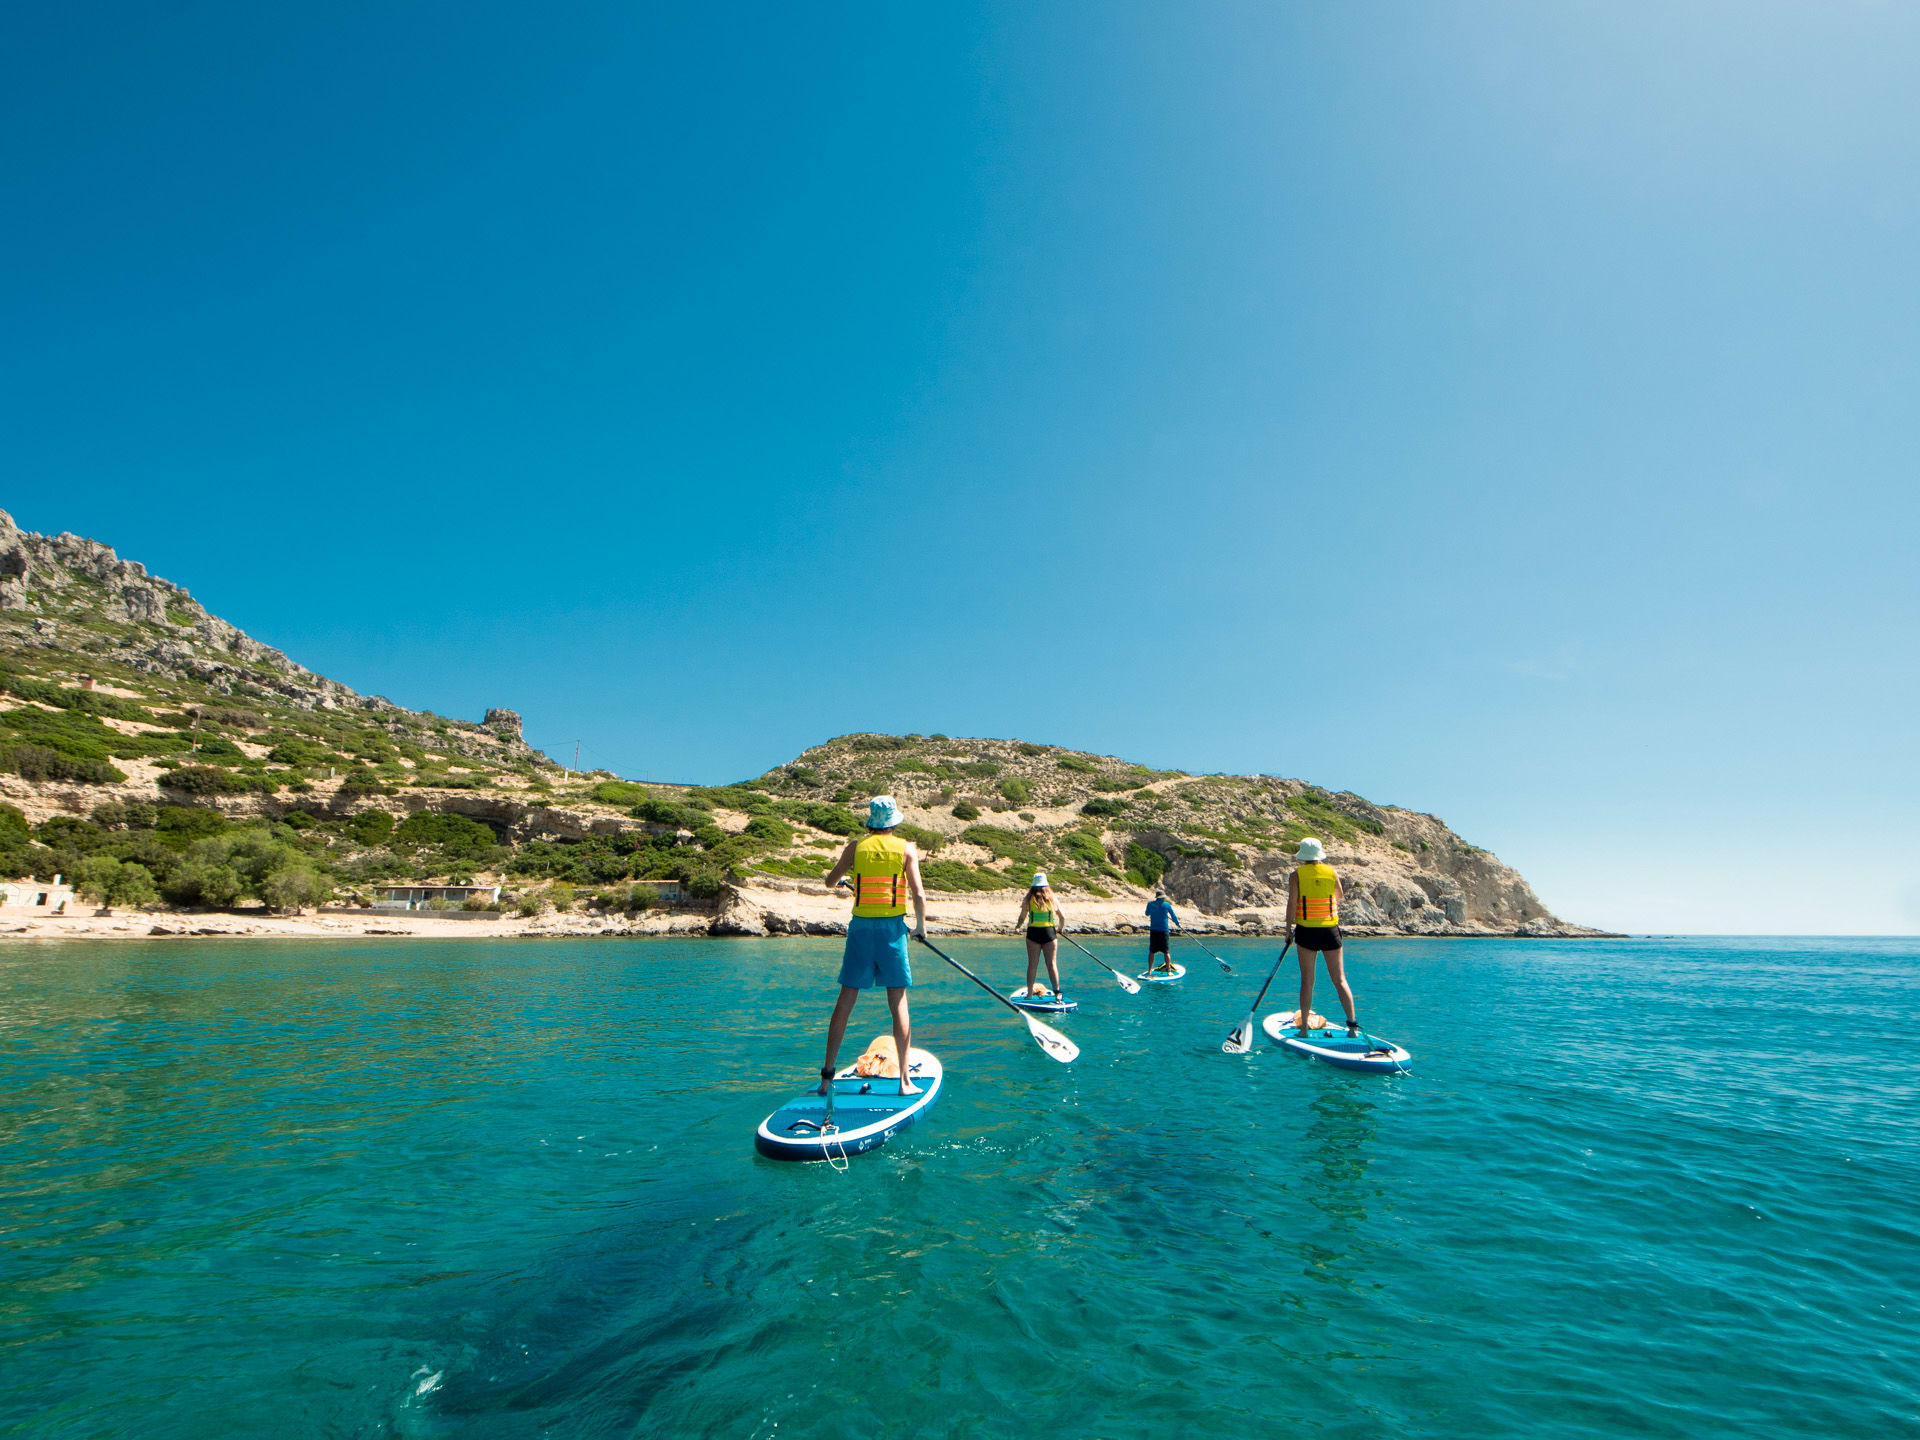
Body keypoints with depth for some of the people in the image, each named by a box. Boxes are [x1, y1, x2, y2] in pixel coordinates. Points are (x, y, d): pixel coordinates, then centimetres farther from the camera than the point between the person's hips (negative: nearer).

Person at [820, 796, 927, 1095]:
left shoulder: (856, 846, 4)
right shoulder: (906, 849, 0)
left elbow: (830, 882, 13)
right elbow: (918, 894, -6)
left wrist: (842, 878, 36)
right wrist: (921, 926, 10)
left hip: (860, 926, 2)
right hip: (892, 928, -1)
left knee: (845, 1002, 9)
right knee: (898, 1004, 4)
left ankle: (827, 1074, 12)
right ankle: (905, 1080, 7)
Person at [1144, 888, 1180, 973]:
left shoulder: (1150, 904, 1)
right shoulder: (1167, 905, -3)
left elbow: (1147, 914, 18)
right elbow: (1174, 916, 7)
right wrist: (1177, 922, 26)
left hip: (1153, 931, 2)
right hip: (1163, 931, -2)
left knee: (1151, 951, 8)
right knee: (1166, 952, 3)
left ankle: (1149, 971, 9)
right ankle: (1169, 971, 2)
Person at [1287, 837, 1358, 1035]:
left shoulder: (1296, 875, -5)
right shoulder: (1332, 872, 2)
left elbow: (1292, 903, -8)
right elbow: (1339, 897, 14)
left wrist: (1289, 928, 1)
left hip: (1307, 930, -1)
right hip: (1330, 930, 2)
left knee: (1307, 981, 4)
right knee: (1340, 980, 8)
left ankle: (1304, 1027, 7)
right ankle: (1352, 1024, 4)